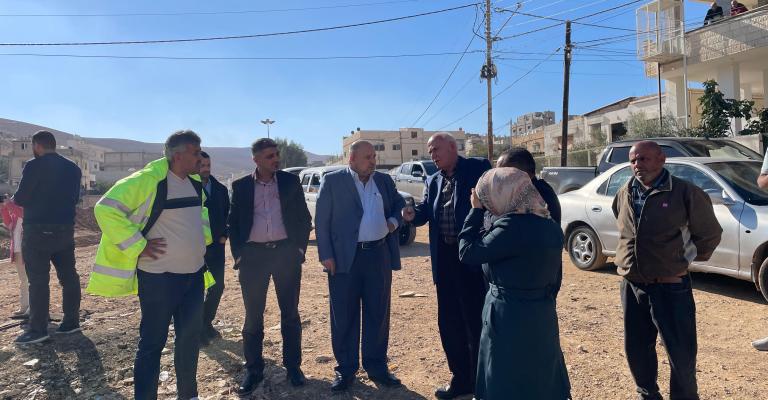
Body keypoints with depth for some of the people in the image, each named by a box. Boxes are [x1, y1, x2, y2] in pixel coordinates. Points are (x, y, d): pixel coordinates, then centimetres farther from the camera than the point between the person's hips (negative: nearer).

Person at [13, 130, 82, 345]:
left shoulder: (34, 166, -10)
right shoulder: (73, 168, 9)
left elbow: (21, 198, -7)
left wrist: (12, 199, 14)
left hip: (38, 230, -6)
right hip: (65, 229, 6)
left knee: (38, 280, -2)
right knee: (68, 275, 10)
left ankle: (38, 329, 2)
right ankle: (71, 321, 16)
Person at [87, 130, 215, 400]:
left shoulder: (195, 183, 8)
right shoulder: (147, 180, -16)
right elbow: (105, 209, -19)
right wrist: (138, 246, -18)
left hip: (195, 274, 7)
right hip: (159, 277, -7)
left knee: (190, 337, 16)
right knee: (153, 341, 5)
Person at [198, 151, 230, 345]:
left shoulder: (221, 189, 9)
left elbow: (227, 214, 14)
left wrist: (224, 235, 2)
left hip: (216, 245, 5)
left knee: (217, 286, 9)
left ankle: (207, 322, 27)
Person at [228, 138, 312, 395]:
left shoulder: (290, 181, 5)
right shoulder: (241, 186, 5)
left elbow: (304, 217, 7)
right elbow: (233, 222, 7)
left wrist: (300, 247, 0)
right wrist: (238, 254, -1)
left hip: (286, 252, 0)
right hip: (253, 254, 0)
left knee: (290, 312, 8)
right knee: (253, 315, 6)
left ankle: (293, 366, 21)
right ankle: (254, 370, 20)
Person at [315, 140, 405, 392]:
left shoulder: (384, 180, 10)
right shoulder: (332, 181, -1)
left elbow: (399, 205, 21)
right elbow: (321, 221, -3)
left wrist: (394, 220, -1)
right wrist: (326, 255, -10)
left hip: (379, 255, 4)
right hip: (345, 257, -3)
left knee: (378, 314, 11)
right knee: (344, 316, 6)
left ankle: (376, 367, 26)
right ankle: (345, 369, 22)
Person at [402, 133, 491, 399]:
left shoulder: (478, 168, -4)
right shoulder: (432, 181, 14)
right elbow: (426, 211, 5)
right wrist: (413, 214, -15)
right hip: (445, 259, 7)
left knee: (477, 321, 4)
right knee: (449, 323, 14)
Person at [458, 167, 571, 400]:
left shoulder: (512, 226, -23)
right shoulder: (550, 225, 3)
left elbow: (467, 253, -17)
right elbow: (554, 277, 10)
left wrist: (477, 209, -9)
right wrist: (542, 302, 20)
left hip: (510, 320, -8)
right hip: (542, 318, 8)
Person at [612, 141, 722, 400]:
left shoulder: (685, 193, -10)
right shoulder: (624, 195, 4)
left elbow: (710, 234, 1)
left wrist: (688, 258, 9)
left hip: (670, 288, -5)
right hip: (631, 286, 5)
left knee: (681, 354, 7)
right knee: (636, 350, 17)